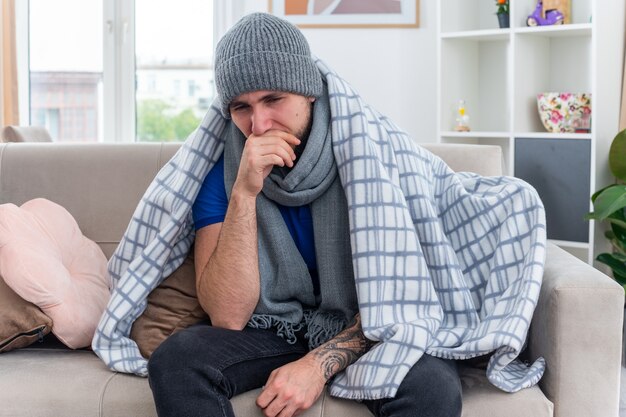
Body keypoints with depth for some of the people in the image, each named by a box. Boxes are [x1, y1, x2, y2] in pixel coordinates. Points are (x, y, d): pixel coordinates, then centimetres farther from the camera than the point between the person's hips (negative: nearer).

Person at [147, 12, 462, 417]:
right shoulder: (222, 177, -6)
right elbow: (228, 318, -15)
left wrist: (321, 363, -26)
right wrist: (245, 193, -25)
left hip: (360, 335, -1)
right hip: (269, 333, 2)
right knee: (176, 359, -27)